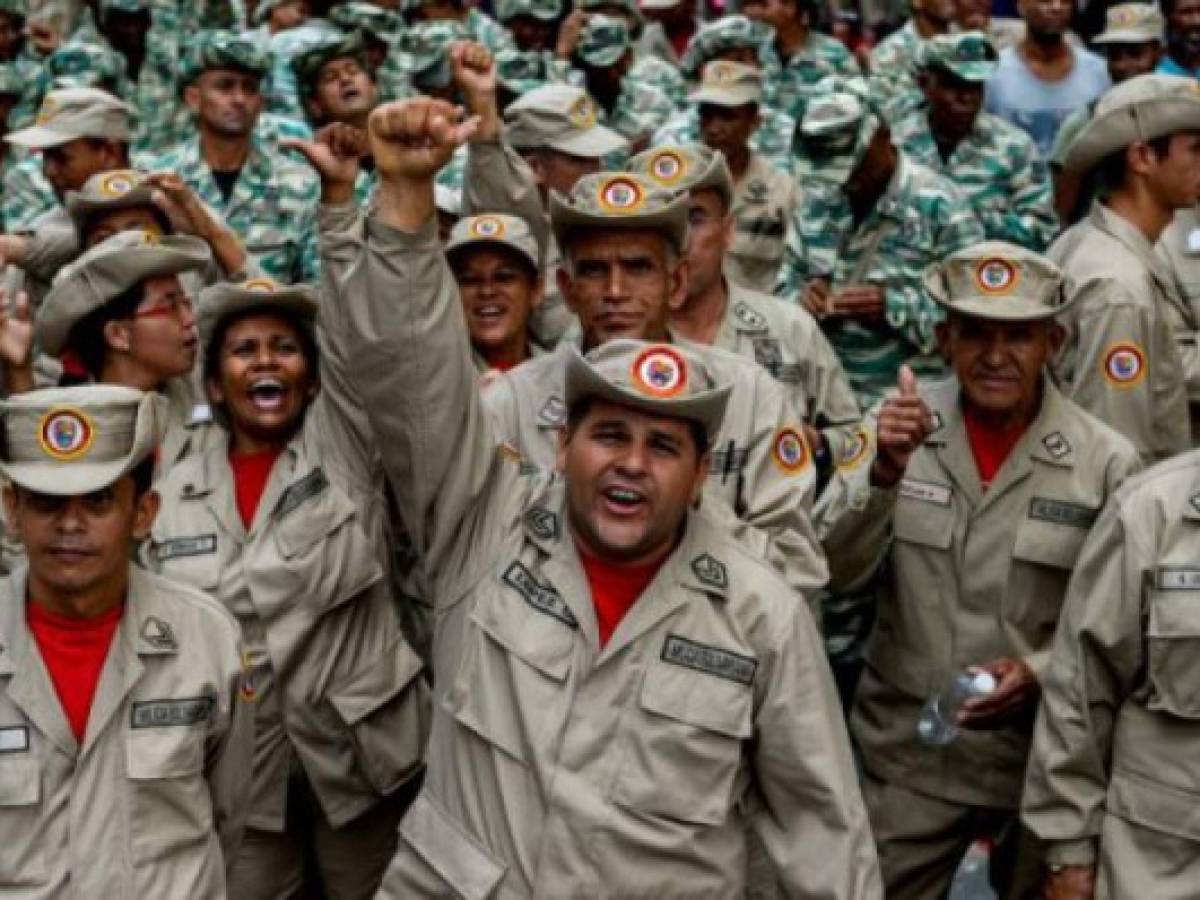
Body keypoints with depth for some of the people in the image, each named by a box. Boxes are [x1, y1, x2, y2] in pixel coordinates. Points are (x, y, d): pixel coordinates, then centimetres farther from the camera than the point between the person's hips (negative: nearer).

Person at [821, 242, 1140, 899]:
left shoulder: (1107, 462, -9)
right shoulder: (901, 427, -5)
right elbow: (837, 572, -10)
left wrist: (1037, 671, -19)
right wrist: (885, 472, -25)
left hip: (1043, 755, 0)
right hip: (906, 751, 1)